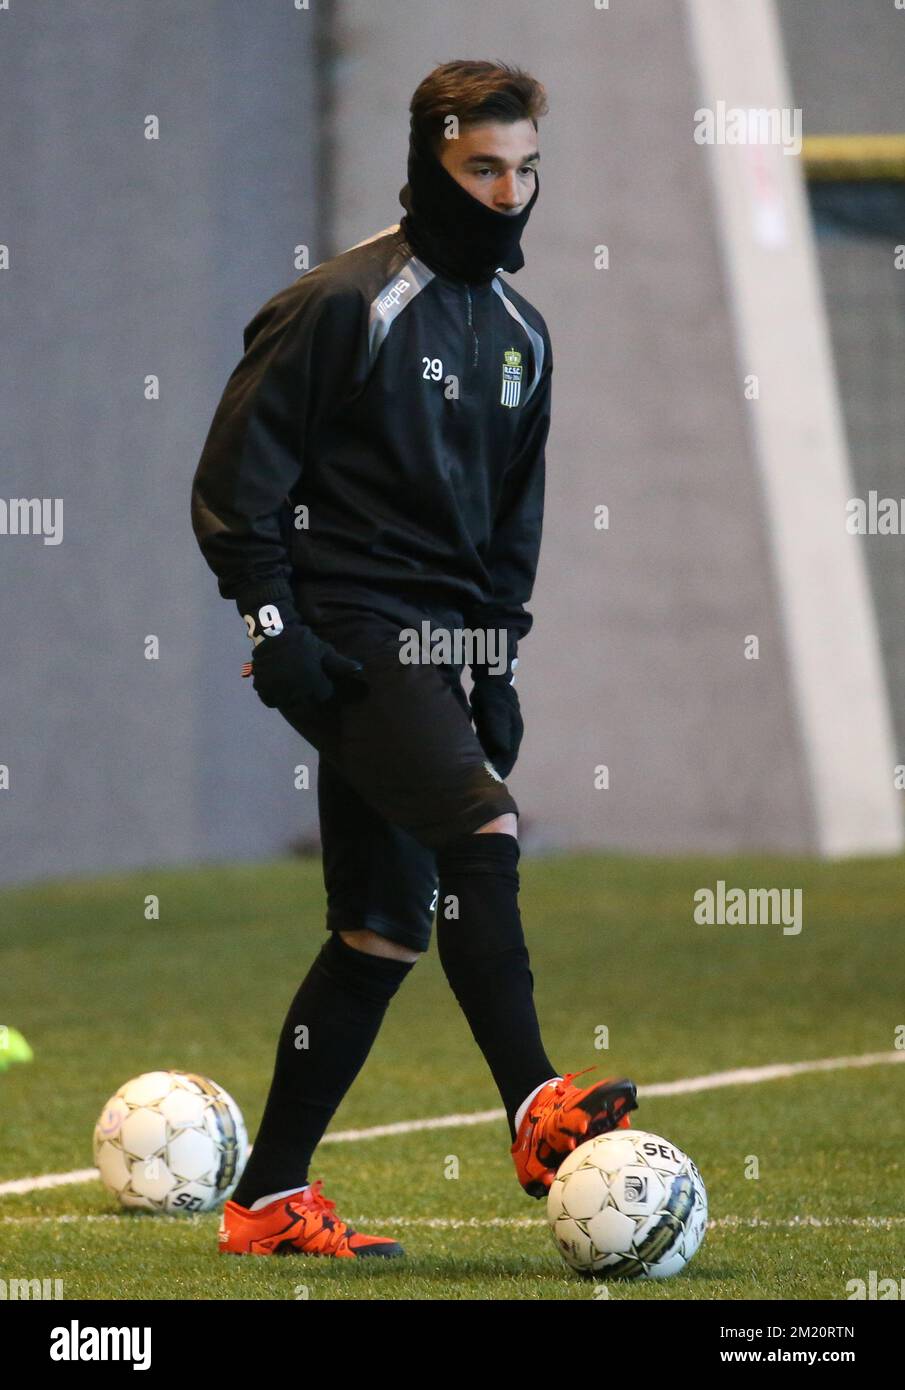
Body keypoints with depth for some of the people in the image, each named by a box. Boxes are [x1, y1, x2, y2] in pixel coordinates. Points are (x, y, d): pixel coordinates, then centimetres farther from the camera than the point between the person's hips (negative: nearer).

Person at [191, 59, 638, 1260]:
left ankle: (270, 1201, 11)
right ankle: (537, 1114, -28)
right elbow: (234, 481, -8)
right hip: (353, 642, -8)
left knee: (383, 934, 6)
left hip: (439, 655, 8)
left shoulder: (519, 334, 15)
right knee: (482, 831, -26)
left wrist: (499, 666, 18)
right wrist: (275, 627, -14)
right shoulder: (344, 305, -8)